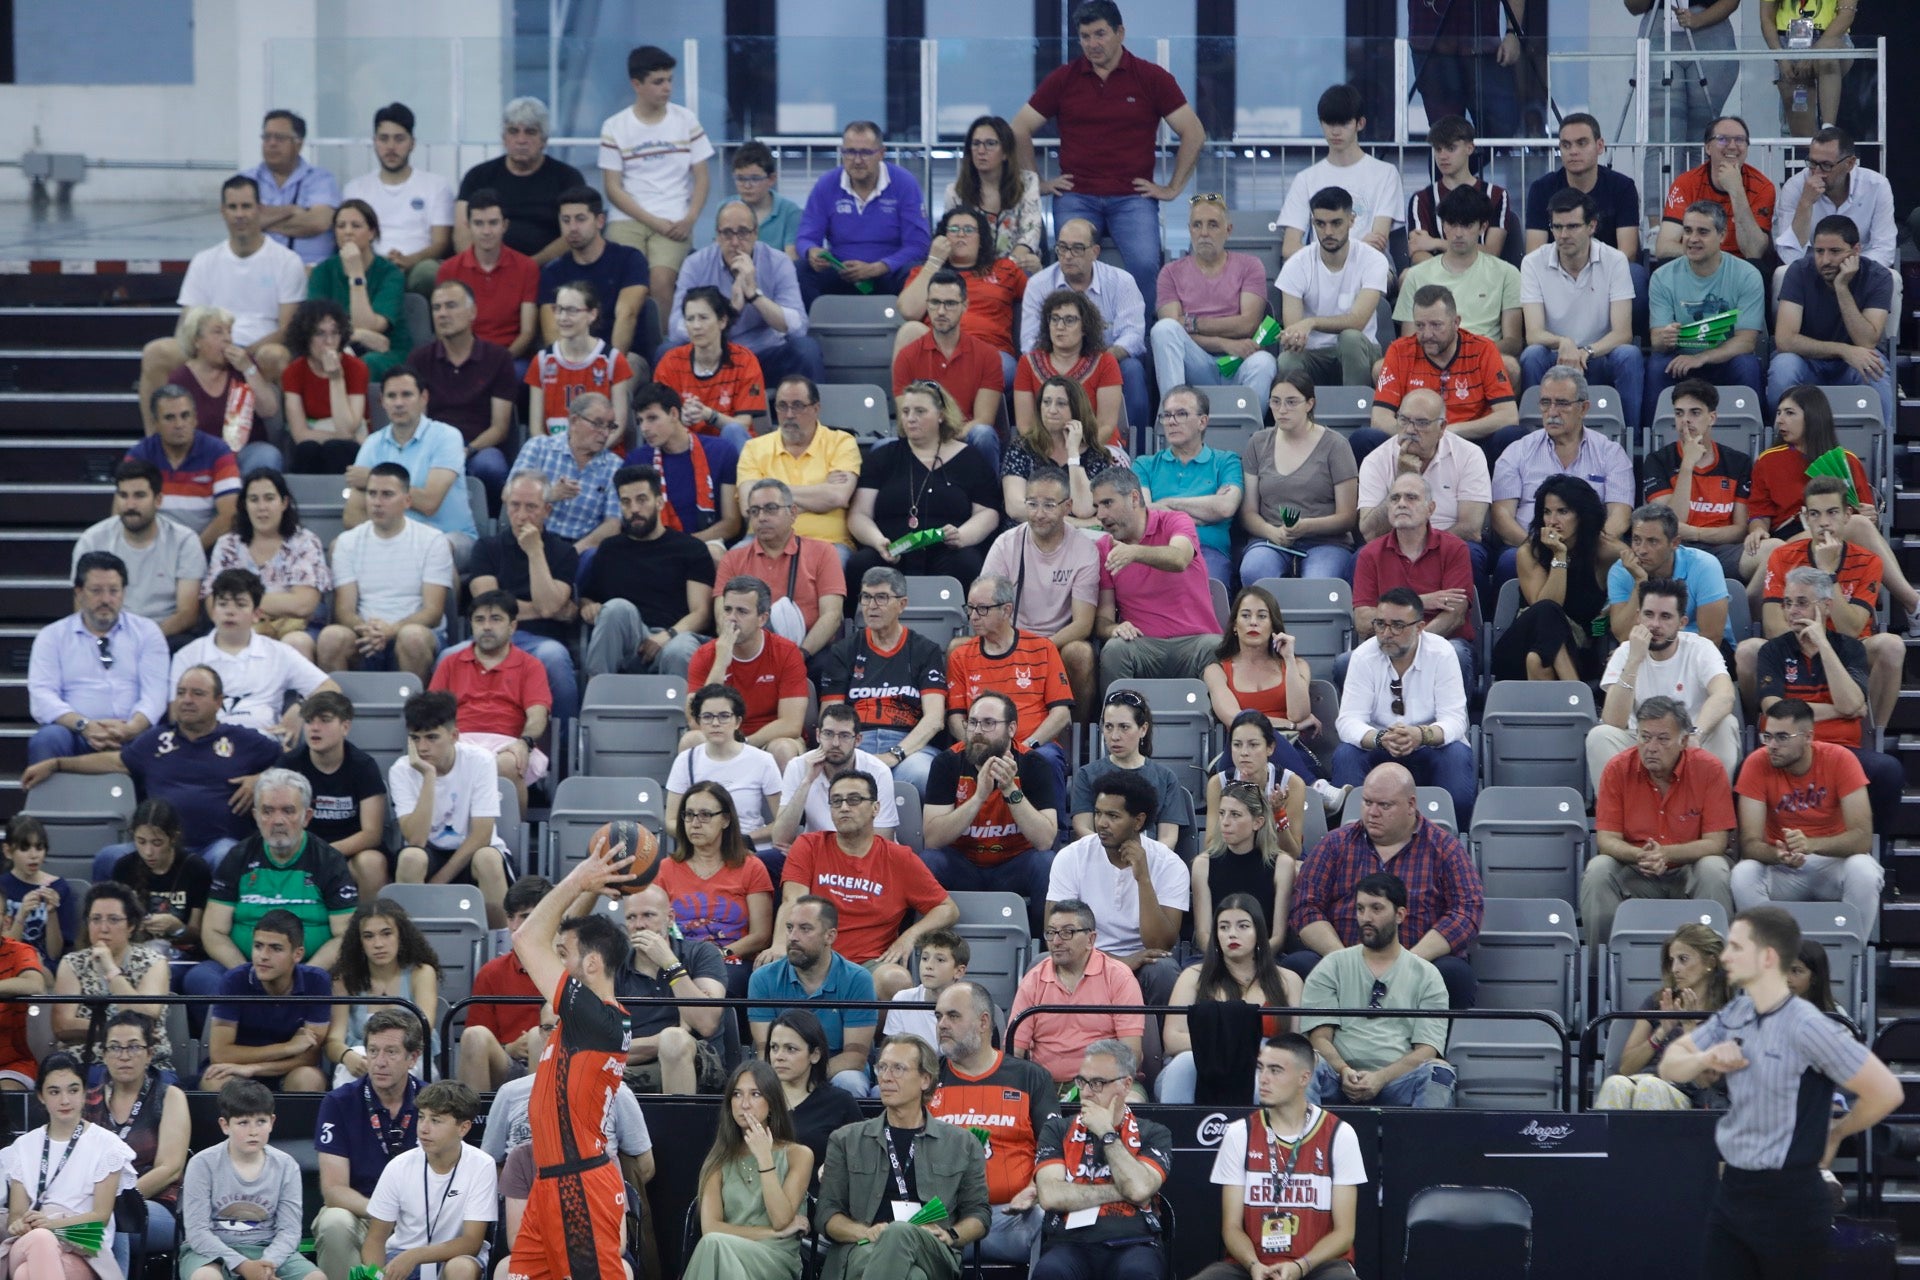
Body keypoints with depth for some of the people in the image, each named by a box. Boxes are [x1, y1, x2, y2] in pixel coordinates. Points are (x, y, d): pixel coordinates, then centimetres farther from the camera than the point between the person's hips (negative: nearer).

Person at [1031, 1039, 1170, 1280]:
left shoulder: (1153, 1134, 13)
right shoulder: (1058, 1131, 15)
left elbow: (1139, 1188, -7)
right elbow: (1051, 1195, -1)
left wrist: (1107, 1134, 0)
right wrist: (1117, 1192, -1)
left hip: (1133, 1244, 0)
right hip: (1070, 1243, 0)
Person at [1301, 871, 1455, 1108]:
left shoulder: (1426, 976, 15)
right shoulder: (1332, 967, 17)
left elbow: (1426, 1050, 4)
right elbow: (1320, 1037, 6)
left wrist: (1380, 1079, -15)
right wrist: (1343, 1071, -17)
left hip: (1397, 1081, 0)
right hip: (1341, 1080, 0)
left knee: (1437, 1072, -32)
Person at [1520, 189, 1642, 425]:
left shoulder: (1614, 261, -6)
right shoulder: (1534, 263, -5)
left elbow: (1623, 333, -13)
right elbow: (1534, 334, -14)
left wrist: (1585, 352, -32)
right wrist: (1564, 343, -37)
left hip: (1600, 358, 0)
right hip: (1555, 360, 0)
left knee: (1629, 355, -31)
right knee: (1532, 355, -31)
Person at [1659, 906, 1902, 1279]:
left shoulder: (1805, 1027, -18)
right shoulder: (1735, 1014, 5)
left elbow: (1886, 1092, -19)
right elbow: (1671, 1065, 13)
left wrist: (1835, 1132, -3)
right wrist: (1706, 1059, -9)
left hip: (1787, 1198, -7)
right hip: (1732, 1189, 7)